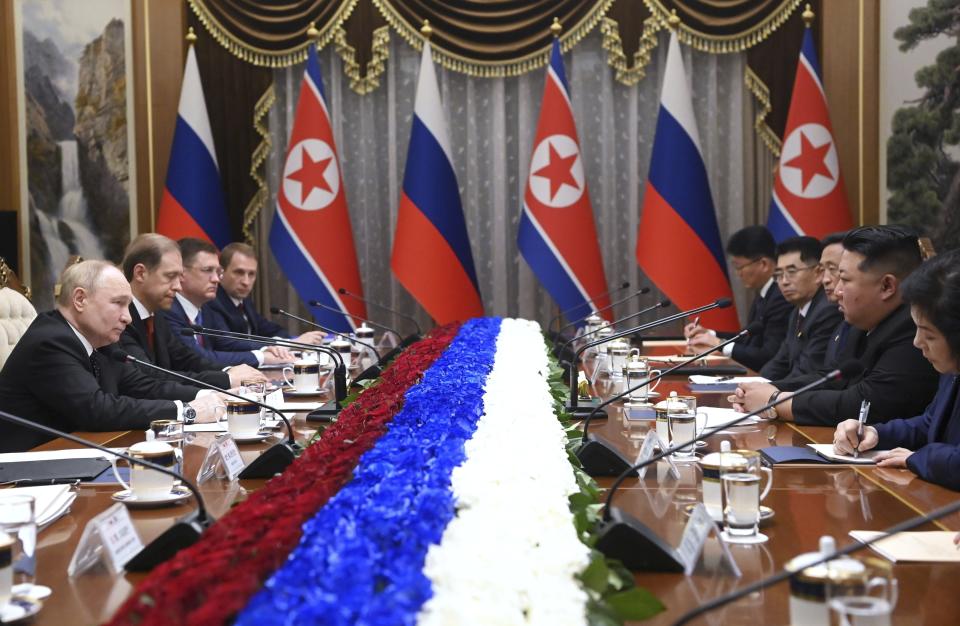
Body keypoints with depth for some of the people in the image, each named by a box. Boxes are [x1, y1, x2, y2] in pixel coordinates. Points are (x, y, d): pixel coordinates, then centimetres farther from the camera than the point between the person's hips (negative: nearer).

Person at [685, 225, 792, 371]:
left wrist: (721, 345, -14)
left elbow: (770, 357, -22)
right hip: (749, 371, 9)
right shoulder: (766, 293, 10)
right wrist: (710, 335, 9)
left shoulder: (782, 298, -20)